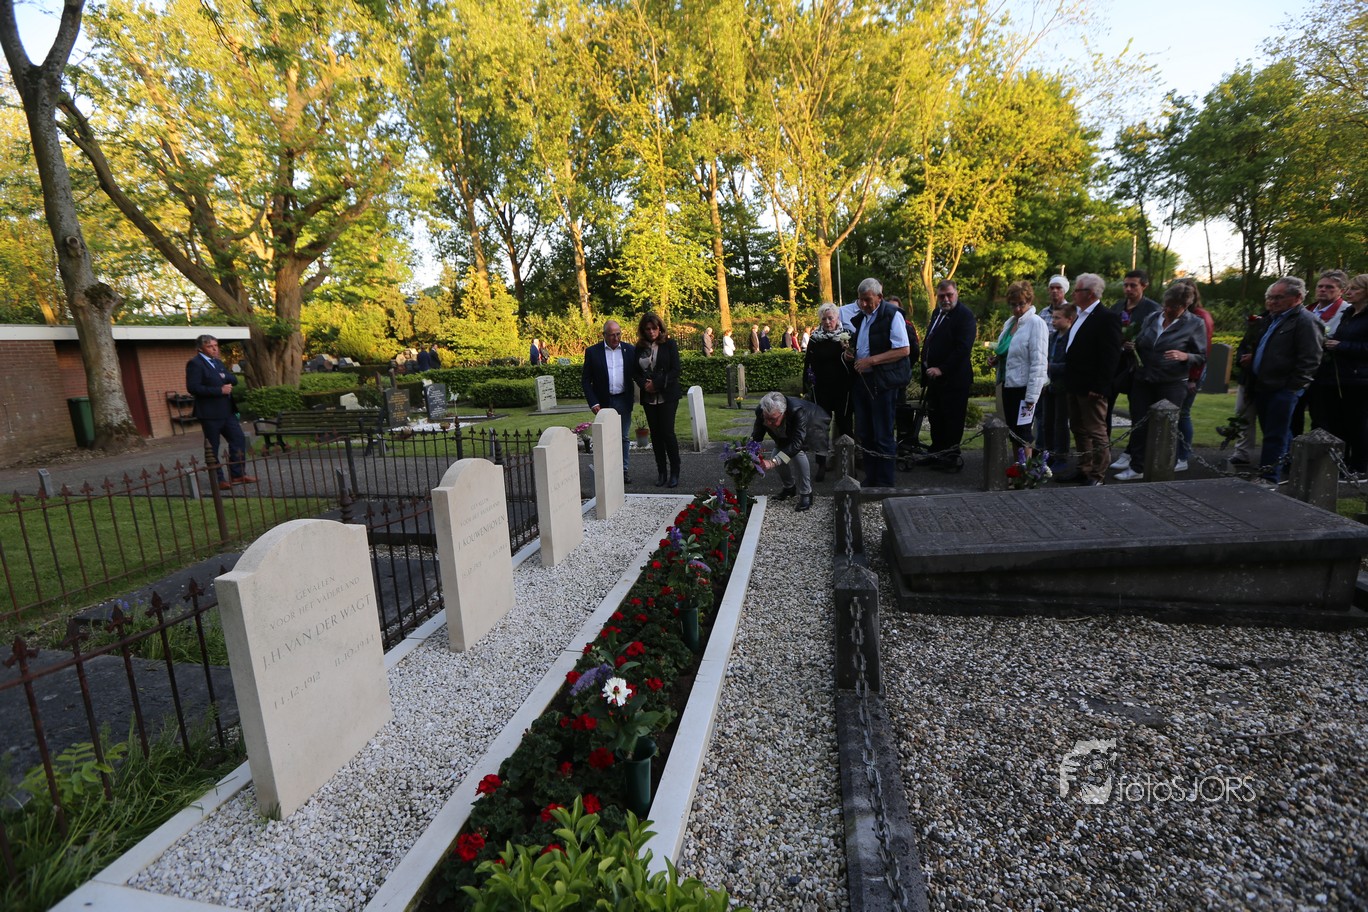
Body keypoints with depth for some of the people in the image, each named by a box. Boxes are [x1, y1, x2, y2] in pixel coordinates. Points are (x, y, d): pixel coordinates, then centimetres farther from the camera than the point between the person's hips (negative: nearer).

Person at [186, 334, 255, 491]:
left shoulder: (217, 362, 16)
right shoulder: (195, 363, -9)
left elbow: (234, 380, 15)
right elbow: (192, 387, -19)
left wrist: (226, 377, -6)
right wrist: (220, 390, -20)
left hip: (226, 411, 8)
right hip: (210, 413, -8)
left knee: (238, 439, 6)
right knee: (212, 447, 1)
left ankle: (237, 474, 15)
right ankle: (217, 481, 8)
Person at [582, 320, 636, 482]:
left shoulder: (629, 350, 4)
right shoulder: (592, 352, -2)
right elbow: (586, 379, -1)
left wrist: (634, 396, -4)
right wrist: (593, 403, -9)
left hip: (624, 400, 2)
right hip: (603, 402, -2)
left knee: (623, 437, 8)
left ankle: (625, 470, 16)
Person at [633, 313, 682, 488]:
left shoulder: (669, 344, 0)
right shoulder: (640, 347, 10)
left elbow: (675, 370, -6)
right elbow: (635, 371, 10)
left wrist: (657, 383, -13)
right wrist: (644, 384, -10)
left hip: (667, 396, -4)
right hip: (648, 397, 4)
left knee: (667, 432, -9)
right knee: (655, 434, 5)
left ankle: (675, 473, 2)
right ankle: (661, 473, 14)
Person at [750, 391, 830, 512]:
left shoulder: (798, 411, -47)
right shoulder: (761, 411, -32)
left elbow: (796, 443, -51)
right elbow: (756, 436, -26)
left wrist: (773, 462, -60)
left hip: (810, 428, -5)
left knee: (798, 453, -29)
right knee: (777, 454, -7)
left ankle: (806, 494, -13)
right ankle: (789, 487, 21)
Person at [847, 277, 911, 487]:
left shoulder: (892, 316, -9)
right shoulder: (859, 318, 14)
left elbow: (903, 350, -15)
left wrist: (871, 360, -20)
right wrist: (850, 353, 5)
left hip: (883, 383, -7)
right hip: (860, 381, 7)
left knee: (883, 436, -1)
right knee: (865, 435, 13)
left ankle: (885, 484, 10)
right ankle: (870, 479, 25)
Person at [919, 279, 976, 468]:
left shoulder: (964, 315, -11)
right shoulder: (938, 313, 16)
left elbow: (963, 348, -20)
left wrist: (941, 369, -22)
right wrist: (926, 370, 12)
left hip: (953, 379, -8)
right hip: (934, 376, 8)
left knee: (952, 419, 0)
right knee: (935, 417, 15)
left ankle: (951, 456, 10)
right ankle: (937, 452, 27)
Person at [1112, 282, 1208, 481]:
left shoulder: (1195, 324, -3)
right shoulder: (1151, 318, 8)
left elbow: (1202, 357, -1)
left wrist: (1184, 356, -21)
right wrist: (1131, 346, -3)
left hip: (1172, 384, -3)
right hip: (1143, 381, 4)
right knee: (1139, 425, 5)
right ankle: (1136, 467, 15)